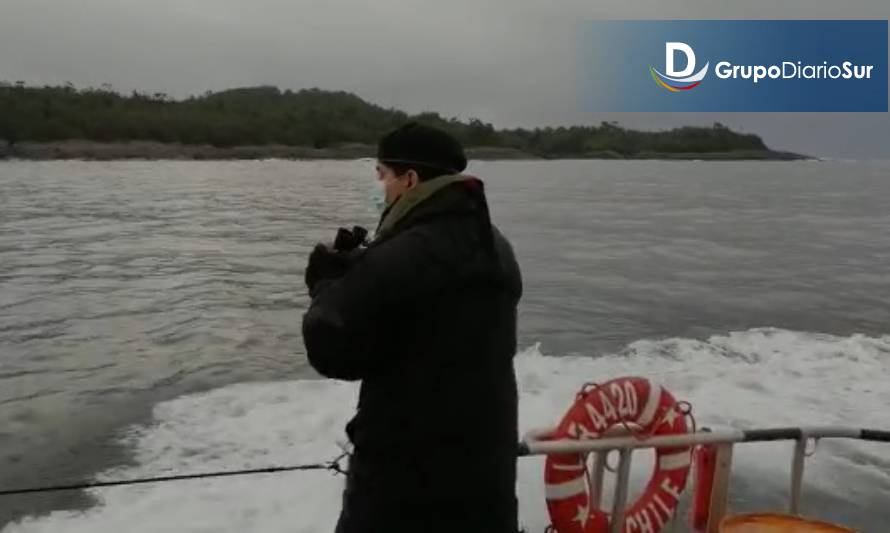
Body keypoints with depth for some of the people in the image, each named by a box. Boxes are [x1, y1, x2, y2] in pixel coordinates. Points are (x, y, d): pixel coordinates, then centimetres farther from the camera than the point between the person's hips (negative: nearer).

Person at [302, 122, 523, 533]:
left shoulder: (398, 259, -23)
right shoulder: (497, 250, 6)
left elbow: (331, 350, -16)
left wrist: (330, 282, 1)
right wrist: (355, 273, 5)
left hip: (405, 470, -7)